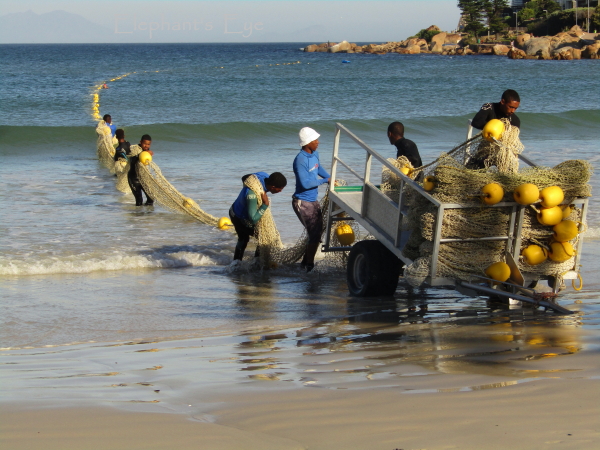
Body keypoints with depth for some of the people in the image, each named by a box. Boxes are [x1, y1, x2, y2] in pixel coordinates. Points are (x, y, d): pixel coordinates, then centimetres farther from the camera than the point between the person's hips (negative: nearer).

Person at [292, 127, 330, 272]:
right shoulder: (300, 160, -25)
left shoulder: (314, 154, 3)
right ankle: (309, 266, 7)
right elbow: (305, 183, -28)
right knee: (314, 235, -7)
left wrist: (331, 179, 17)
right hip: (303, 203, -9)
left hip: (313, 201, 9)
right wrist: (325, 180, -19)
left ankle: (305, 262, 30)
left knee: (317, 232, 16)